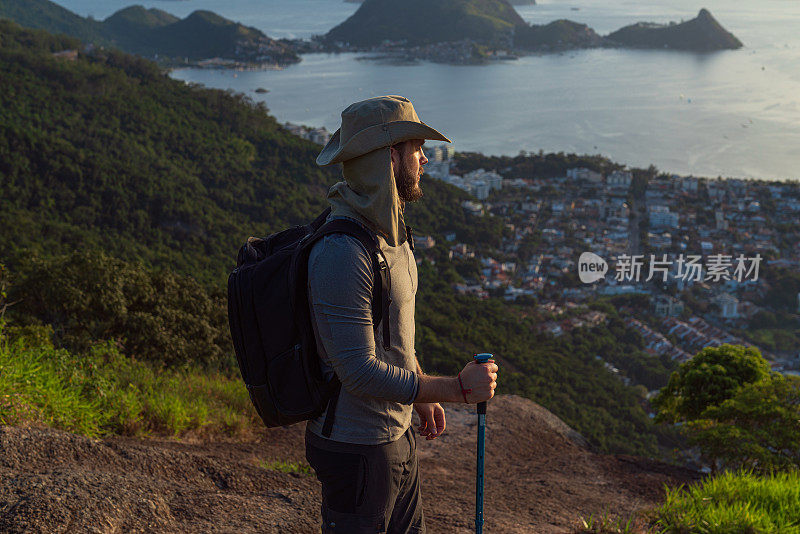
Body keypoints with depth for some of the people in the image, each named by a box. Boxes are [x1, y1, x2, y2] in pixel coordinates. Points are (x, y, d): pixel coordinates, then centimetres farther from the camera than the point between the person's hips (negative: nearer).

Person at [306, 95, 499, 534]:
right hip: (357, 449, -9)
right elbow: (360, 373, -29)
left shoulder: (388, 230, 5)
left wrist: (421, 393, 20)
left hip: (395, 432, 10)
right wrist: (457, 388, -24)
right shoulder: (342, 253, -28)